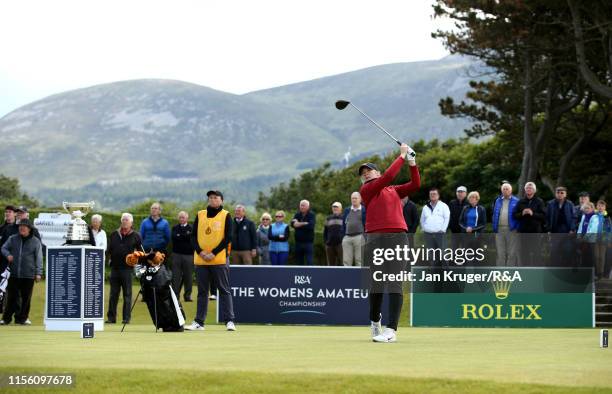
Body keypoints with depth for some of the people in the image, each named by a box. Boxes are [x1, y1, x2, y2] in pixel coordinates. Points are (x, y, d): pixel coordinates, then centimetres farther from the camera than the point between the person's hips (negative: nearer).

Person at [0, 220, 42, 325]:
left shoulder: (35, 242, 1)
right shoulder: (13, 239, 8)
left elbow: (39, 258, 1)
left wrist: (38, 273, -4)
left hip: (28, 275, -1)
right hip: (14, 274, 1)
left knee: (26, 297, 3)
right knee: (12, 296, 4)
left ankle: (22, 318, 13)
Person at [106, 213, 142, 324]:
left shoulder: (135, 236, 1)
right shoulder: (114, 234, 8)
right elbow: (109, 249, 12)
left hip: (127, 269, -3)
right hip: (115, 268, 3)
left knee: (127, 294, 2)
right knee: (113, 294, 7)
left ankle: (126, 318, 6)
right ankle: (111, 317, 11)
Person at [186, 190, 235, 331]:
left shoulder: (226, 215, 2)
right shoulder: (200, 215, 12)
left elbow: (228, 237, -5)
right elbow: (193, 236, 9)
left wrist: (214, 253, -13)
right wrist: (200, 252, -7)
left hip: (219, 260, -3)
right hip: (201, 260, 3)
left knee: (224, 290, -3)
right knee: (202, 292, 7)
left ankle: (229, 321, -3)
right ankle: (199, 322, 10)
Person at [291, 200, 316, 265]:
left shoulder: (311, 215, -2)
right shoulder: (297, 214, 11)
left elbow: (310, 225, -18)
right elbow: (293, 223, -6)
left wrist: (299, 224, -9)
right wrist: (304, 223, -16)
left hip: (308, 242, -5)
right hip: (298, 242, 5)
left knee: (309, 262, -9)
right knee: (299, 262, 8)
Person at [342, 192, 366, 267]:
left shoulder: (364, 210, 5)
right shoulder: (347, 211, 17)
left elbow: (366, 224, 1)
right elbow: (344, 224, 17)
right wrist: (343, 236, 9)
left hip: (359, 237, -4)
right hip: (347, 237, 4)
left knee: (359, 261, -6)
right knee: (346, 261, 0)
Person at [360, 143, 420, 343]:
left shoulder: (394, 191, 23)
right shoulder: (366, 190, 9)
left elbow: (415, 184, 12)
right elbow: (388, 176, -2)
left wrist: (412, 162, 5)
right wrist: (402, 156, 4)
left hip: (399, 238, 2)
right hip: (376, 239, -2)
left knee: (395, 285, -8)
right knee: (377, 284, 0)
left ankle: (391, 330, -11)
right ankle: (375, 321, 26)